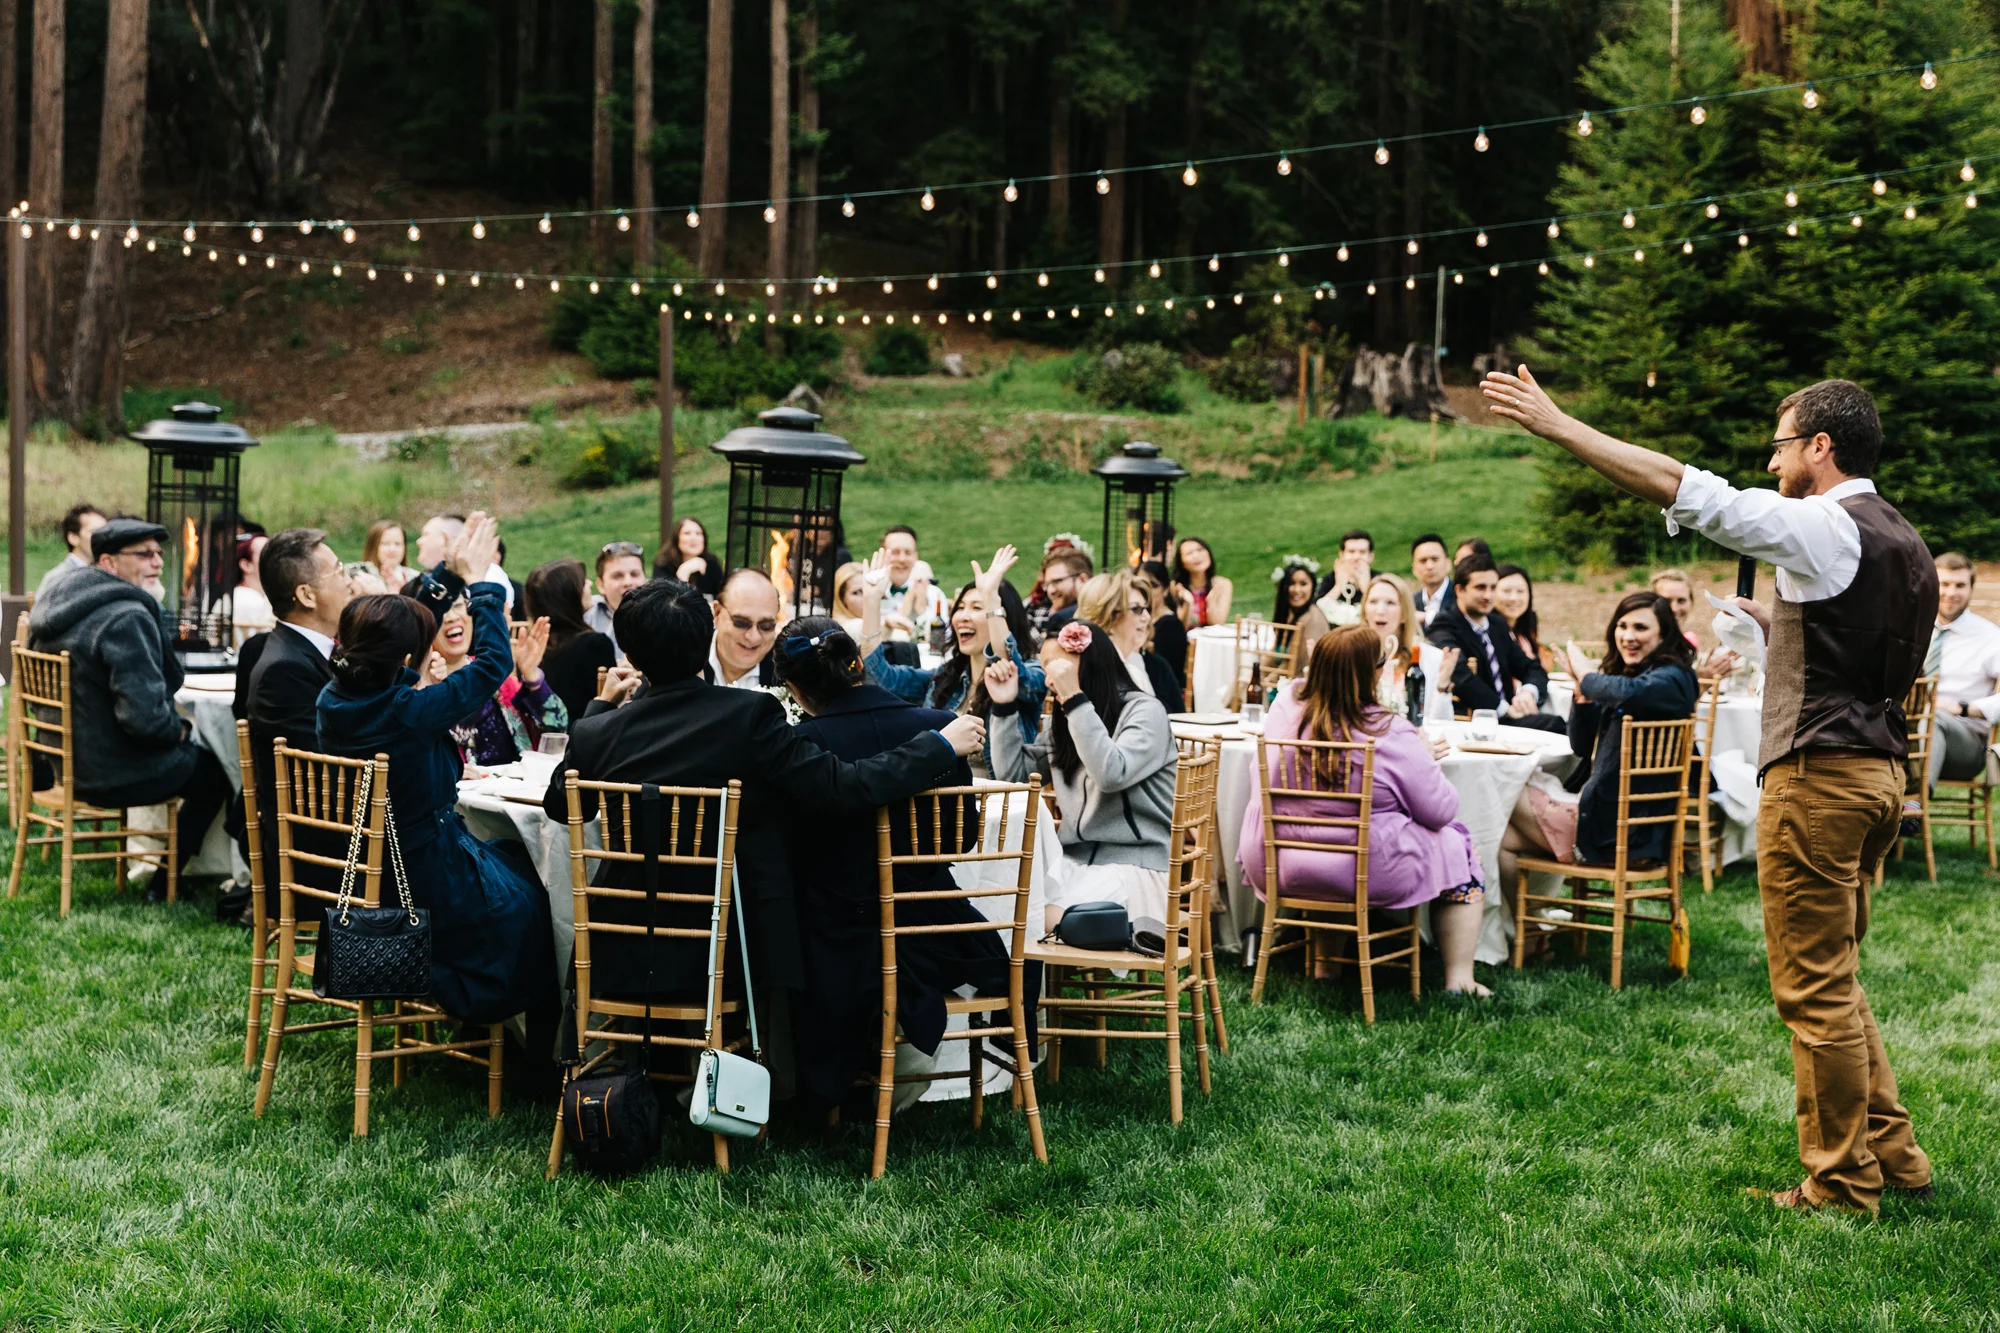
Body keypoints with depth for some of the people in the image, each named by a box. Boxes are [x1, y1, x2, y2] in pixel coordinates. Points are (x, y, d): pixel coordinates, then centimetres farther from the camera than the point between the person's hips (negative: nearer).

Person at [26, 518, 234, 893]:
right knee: (216, 771, 15)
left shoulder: (55, 604, 5)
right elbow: (145, 715, -32)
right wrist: (179, 730, -11)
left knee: (196, 756, 29)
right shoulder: (128, 618, -25)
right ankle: (164, 884, 20)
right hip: (119, 774, -9)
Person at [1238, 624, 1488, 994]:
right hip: (1365, 875, -5)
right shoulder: (1392, 734, -22)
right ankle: (1459, 980, 22)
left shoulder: (1287, 704, -9)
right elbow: (1440, 812, -13)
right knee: (1457, 845, 18)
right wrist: (1423, 762, 5)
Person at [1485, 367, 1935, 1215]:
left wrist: (1556, 425, -17)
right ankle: (1893, 1155, 23)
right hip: (1875, 769, 10)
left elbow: (1685, 491, -19)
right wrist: (1780, 624, 21)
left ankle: (1841, 1185, 7)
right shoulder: (1904, 542, 15)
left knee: (1815, 988, -1)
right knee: (1833, 982, 18)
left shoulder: (1825, 528, -13)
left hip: (1818, 773, -10)